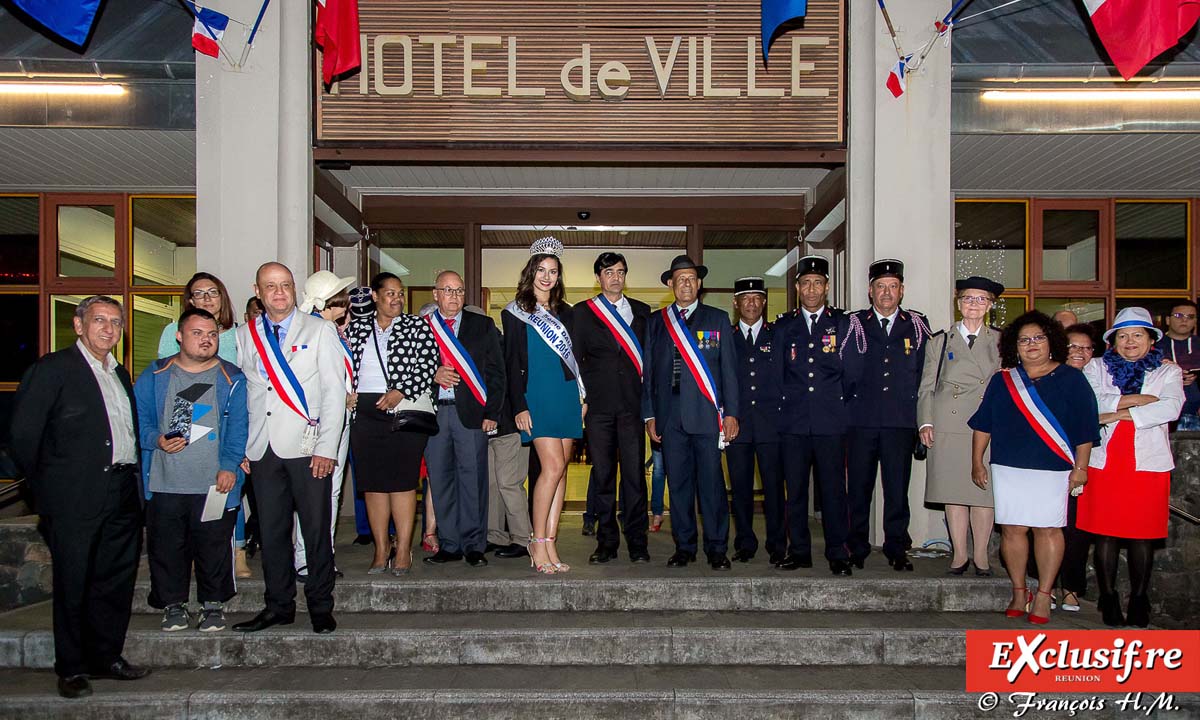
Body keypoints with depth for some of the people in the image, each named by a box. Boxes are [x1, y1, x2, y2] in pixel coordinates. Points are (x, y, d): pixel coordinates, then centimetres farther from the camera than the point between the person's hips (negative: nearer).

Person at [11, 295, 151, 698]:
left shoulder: (120, 374, 17)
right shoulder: (52, 369, -4)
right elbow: (23, 435, -7)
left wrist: (132, 478, 10)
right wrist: (45, 486, -2)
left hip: (123, 494, 7)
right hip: (76, 497, -6)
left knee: (117, 580, 11)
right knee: (73, 583, 3)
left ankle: (106, 657, 24)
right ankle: (71, 669, 14)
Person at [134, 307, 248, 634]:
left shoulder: (232, 378, 3)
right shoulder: (155, 375, 8)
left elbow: (238, 426, -1)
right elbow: (137, 417, 9)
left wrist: (229, 465, -12)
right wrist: (156, 439, -10)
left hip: (215, 485, -1)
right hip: (164, 484, 2)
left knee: (214, 547, 4)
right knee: (166, 547, 7)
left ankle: (213, 604, 20)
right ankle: (173, 604, 23)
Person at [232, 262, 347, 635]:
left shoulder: (320, 330, 4)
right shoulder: (244, 335, 13)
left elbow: (334, 391, -2)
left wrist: (327, 448, -9)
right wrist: (239, 446, 6)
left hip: (306, 448, -3)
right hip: (262, 449, 3)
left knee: (316, 530, 1)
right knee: (271, 530, 9)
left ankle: (321, 607, 14)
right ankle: (279, 605, 21)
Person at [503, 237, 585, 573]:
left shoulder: (565, 313, 16)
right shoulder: (515, 313, 2)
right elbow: (512, 363, -2)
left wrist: (583, 395, 9)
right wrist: (519, 406, -9)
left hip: (567, 397, 5)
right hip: (537, 398, -5)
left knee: (560, 470, 3)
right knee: (553, 466, -15)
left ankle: (550, 545, 6)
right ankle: (538, 543, -6)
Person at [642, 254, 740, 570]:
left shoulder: (717, 319, 9)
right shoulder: (655, 321, 13)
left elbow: (729, 369, 6)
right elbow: (648, 371, 12)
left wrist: (731, 413, -2)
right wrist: (649, 415, 6)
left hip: (707, 414, -2)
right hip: (670, 416, 2)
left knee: (712, 484, -2)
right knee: (678, 484, 6)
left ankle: (717, 549, 9)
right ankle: (684, 547, 16)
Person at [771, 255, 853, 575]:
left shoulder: (843, 323, 8)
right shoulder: (784, 326, 12)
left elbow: (850, 372, 7)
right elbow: (777, 374, 12)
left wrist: (845, 410, 4)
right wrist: (781, 410, 7)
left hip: (831, 422, -2)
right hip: (793, 423, 2)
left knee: (833, 489, 0)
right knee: (795, 490, 6)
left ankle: (837, 554, 9)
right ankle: (799, 551, 16)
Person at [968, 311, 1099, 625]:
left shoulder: (1071, 379, 4)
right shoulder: (1002, 381, 10)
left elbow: (1084, 428, 3)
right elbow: (983, 423, 12)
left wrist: (1080, 467, -1)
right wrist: (977, 462, 9)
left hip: (1053, 469, -2)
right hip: (1008, 468, 2)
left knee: (1048, 529, 0)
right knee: (1012, 528, 1)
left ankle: (1043, 596, 9)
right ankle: (1019, 593, 14)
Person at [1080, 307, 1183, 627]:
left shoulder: (1168, 372, 10)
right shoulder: (1096, 367, 11)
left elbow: (1171, 408, -9)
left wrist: (1116, 413, -13)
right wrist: (1138, 399, -10)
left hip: (1148, 464, 0)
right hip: (1103, 463, 0)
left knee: (1143, 535, 4)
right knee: (1105, 533, 2)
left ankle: (1139, 599, 17)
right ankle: (1108, 597, 14)